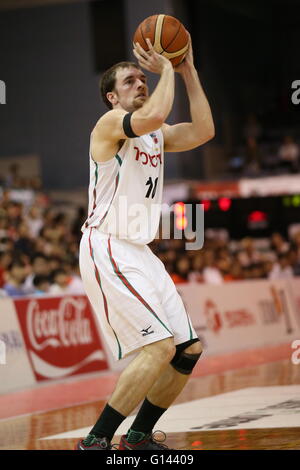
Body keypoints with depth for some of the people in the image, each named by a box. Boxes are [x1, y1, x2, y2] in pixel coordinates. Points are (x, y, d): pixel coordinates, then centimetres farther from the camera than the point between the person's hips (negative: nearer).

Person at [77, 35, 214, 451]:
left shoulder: (156, 134, 18)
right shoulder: (111, 124, -8)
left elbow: (203, 132, 5)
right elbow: (152, 115, -29)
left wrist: (189, 72, 5)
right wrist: (167, 70, -15)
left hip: (139, 253, 9)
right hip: (107, 251, -9)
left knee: (189, 349, 7)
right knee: (160, 346, -19)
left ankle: (138, 436, 19)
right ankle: (95, 442, -14)